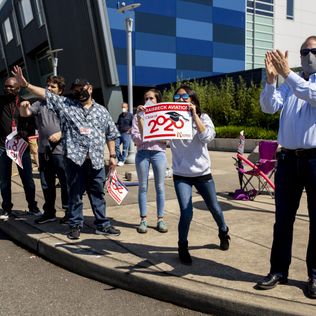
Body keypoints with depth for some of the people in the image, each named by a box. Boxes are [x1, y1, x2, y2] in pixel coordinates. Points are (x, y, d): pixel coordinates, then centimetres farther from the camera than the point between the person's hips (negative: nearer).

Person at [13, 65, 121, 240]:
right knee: (75, 194, 5)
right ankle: (75, 225, 18)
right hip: (75, 158, -2)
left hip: (96, 160, 2)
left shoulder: (102, 111, 12)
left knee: (98, 194, 9)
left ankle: (102, 225, 19)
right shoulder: (65, 104, 7)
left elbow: (110, 135, 15)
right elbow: (45, 94, -1)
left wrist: (112, 156, 11)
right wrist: (25, 84, -13)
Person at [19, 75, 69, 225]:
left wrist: (61, 133, -17)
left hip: (61, 150, -5)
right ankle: (49, 212, 25)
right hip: (43, 151, 5)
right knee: (46, 184, 13)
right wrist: (24, 107, -23)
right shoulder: (39, 104, 11)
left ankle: (69, 211, 12)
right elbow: (25, 114, -1)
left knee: (65, 182, 0)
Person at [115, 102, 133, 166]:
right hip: (119, 133, 6)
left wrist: (129, 131, -10)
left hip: (126, 134, -6)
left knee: (125, 148, -3)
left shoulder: (130, 115, -1)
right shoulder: (120, 115, 17)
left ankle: (122, 161, 5)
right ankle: (119, 159, 11)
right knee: (116, 145, -2)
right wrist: (117, 130, 13)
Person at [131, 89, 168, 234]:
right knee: (143, 187, 4)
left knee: (160, 187, 4)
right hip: (142, 153, 0)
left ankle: (160, 219, 13)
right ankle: (143, 219, 12)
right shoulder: (138, 116, 7)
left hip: (159, 153, 0)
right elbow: (136, 138, -2)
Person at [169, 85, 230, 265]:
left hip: (202, 173, 1)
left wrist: (194, 114, -22)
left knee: (214, 208, 16)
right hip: (181, 175, -1)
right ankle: (183, 246, 14)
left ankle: (223, 233, 48)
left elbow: (207, 137, -22)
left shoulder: (202, 117, -3)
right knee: (186, 213, -13)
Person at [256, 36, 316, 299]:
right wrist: (271, 79, -15)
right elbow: (269, 107, 0)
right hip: (288, 158, 3)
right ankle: (278, 270, 16)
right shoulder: (289, 84, 15)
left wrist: (286, 73, -22)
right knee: (283, 218, 7)